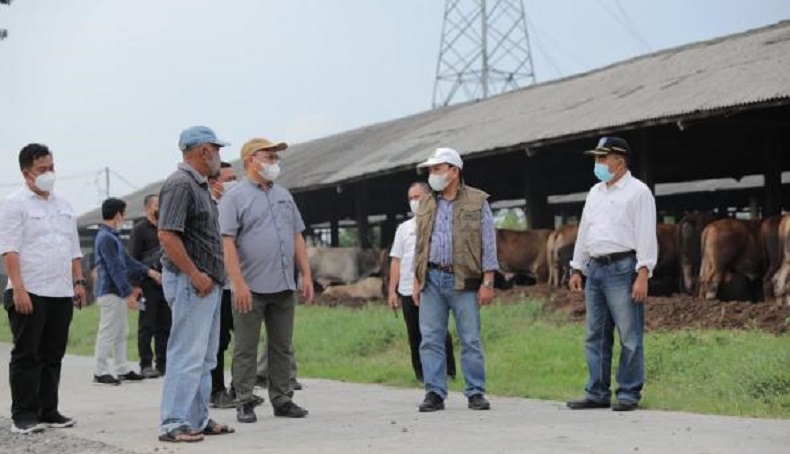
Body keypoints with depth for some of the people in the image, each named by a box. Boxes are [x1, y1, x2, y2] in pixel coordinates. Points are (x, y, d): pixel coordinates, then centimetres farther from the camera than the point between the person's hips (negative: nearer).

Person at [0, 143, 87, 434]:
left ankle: (48, 412, 16)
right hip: (29, 294, -6)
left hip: (61, 293, 6)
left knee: (52, 356, 9)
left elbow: (74, 249, 21)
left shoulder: (63, 206, 17)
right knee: (26, 355, -2)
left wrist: (79, 282, 11)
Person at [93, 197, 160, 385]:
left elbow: (126, 261, 23)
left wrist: (148, 271, 23)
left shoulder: (112, 236, 15)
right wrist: (128, 293, -21)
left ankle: (122, 370, 18)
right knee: (108, 333, -5)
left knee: (121, 333, 13)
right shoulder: (106, 238, -17)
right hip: (110, 292, -10)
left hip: (117, 292, 10)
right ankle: (101, 372, 1)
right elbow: (115, 269, -21)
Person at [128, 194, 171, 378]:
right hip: (148, 285, -6)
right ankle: (146, 365, 1)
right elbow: (133, 259, -8)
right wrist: (136, 286, -15)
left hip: (165, 284, 6)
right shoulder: (140, 229, -2)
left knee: (165, 326, 7)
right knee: (147, 326, -3)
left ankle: (163, 363, 12)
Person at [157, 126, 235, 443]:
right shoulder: (180, 184, -14)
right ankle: (174, 424, -5)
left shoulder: (199, 185, 17)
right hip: (190, 283, -10)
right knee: (187, 355, -9)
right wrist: (196, 276, -20)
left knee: (205, 357, 13)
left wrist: (210, 276, 16)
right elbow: (168, 236, -22)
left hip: (208, 283, 10)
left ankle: (198, 419, 20)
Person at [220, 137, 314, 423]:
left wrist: (306, 275, 9)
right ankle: (245, 404, 8)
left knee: (282, 347, 10)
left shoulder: (284, 196, 16)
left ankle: (282, 400, 17)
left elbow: (297, 238, 17)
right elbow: (227, 243, -11)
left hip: (284, 287, 6)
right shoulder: (235, 198, -4)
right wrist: (239, 284, -18)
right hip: (251, 288, -6)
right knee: (246, 349, 1)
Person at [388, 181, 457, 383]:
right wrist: (392, 290, 8)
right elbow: (396, 261, 14)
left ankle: (447, 372, 4)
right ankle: (421, 374, 15)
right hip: (408, 290, 4)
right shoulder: (404, 228, 16)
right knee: (415, 336, 7)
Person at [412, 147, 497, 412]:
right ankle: (435, 393, 5)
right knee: (430, 339, 0)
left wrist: (488, 282, -8)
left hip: (464, 280, -4)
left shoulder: (477, 202, 1)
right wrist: (416, 280, 9)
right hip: (432, 279, 4)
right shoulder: (427, 205, 14)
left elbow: (488, 243, -1)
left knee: (471, 340, -1)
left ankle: (476, 393, 7)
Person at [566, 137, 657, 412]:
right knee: (595, 335, 9)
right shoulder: (595, 193, 19)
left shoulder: (637, 192, -4)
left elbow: (646, 235, -10)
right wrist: (577, 269, 17)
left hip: (623, 268, -8)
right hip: (595, 268, 8)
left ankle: (629, 394, 1)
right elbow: (584, 232, 22)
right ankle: (597, 394, 14)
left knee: (629, 336, -4)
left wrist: (643, 274, -17)